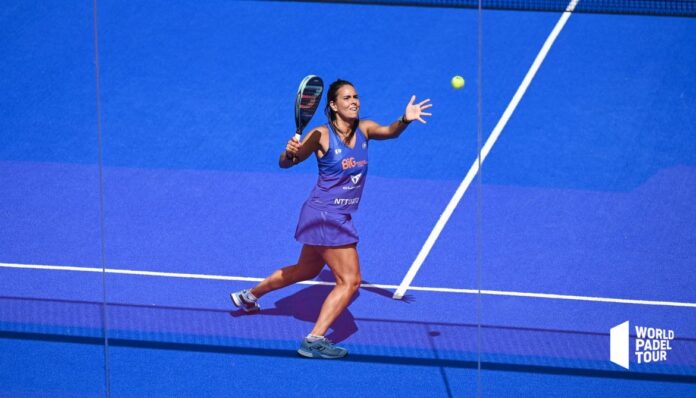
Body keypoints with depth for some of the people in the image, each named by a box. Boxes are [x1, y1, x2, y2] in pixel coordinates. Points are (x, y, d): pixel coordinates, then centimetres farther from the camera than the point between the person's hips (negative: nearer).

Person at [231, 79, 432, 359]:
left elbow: (389, 132, -17)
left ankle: (249, 296, 44)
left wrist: (405, 120, -37)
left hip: (339, 217, 8)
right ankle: (314, 341, -13)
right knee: (350, 281, -12)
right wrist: (290, 153, -36)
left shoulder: (364, 129, 1)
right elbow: (284, 163, -13)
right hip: (324, 215, -8)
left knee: (307, 270, 27)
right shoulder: (322, 135, -15)